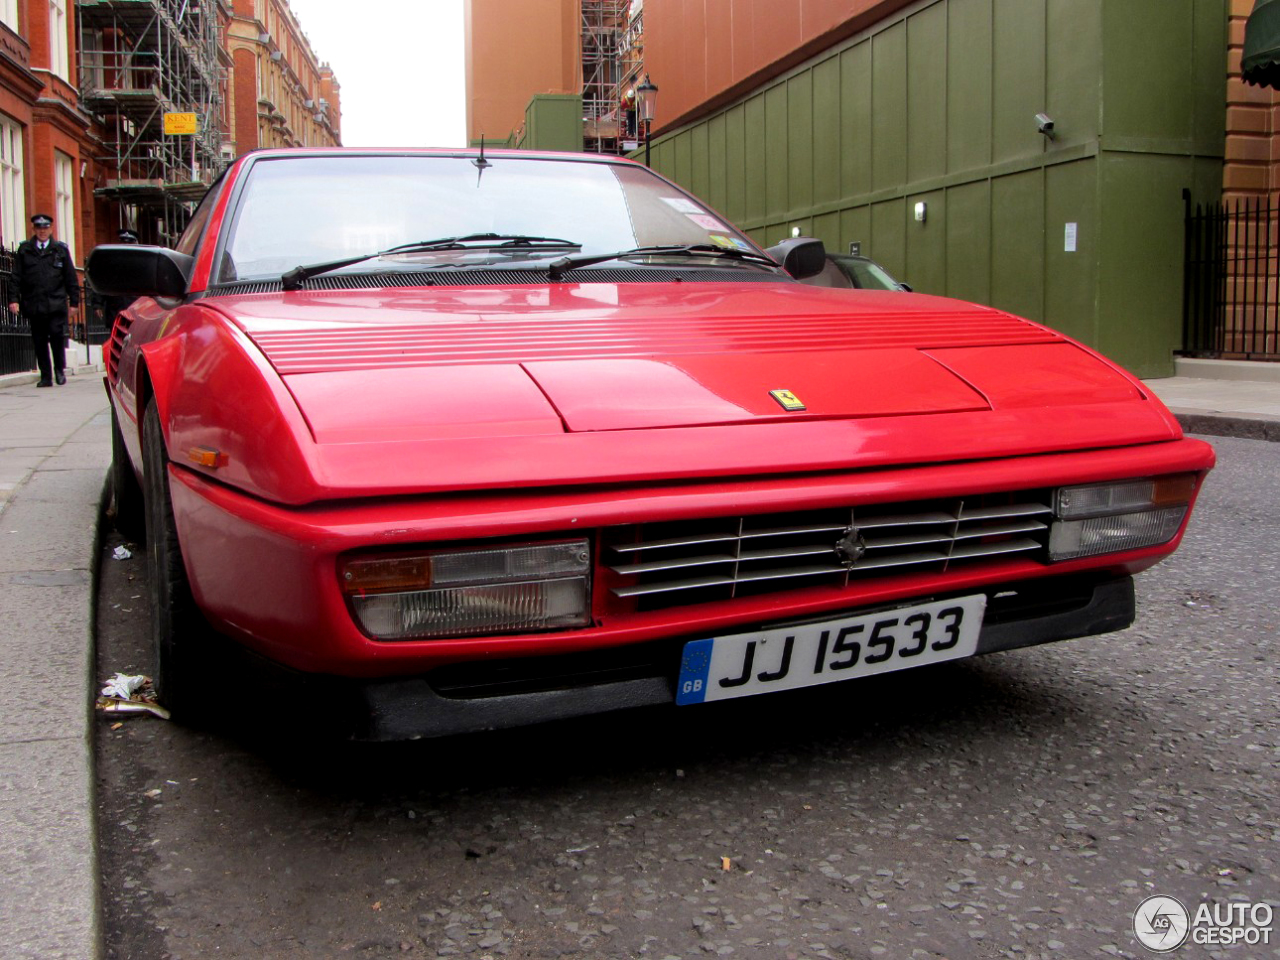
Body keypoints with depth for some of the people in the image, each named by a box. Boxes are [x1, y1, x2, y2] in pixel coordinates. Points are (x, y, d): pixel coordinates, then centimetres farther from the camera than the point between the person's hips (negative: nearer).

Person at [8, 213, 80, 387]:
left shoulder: (61, 249, 9)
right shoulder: (24, 249, 11)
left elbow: (70, 277, 10)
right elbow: (16, 277, 9)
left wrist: (74, 301, 6)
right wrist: (14, 299, 0)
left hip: (56, 303, -2)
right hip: (33, 304, 2)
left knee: (57, 335, -11)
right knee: (39, 341, 4)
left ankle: (60, 370, 8)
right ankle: (45, 376, 10)